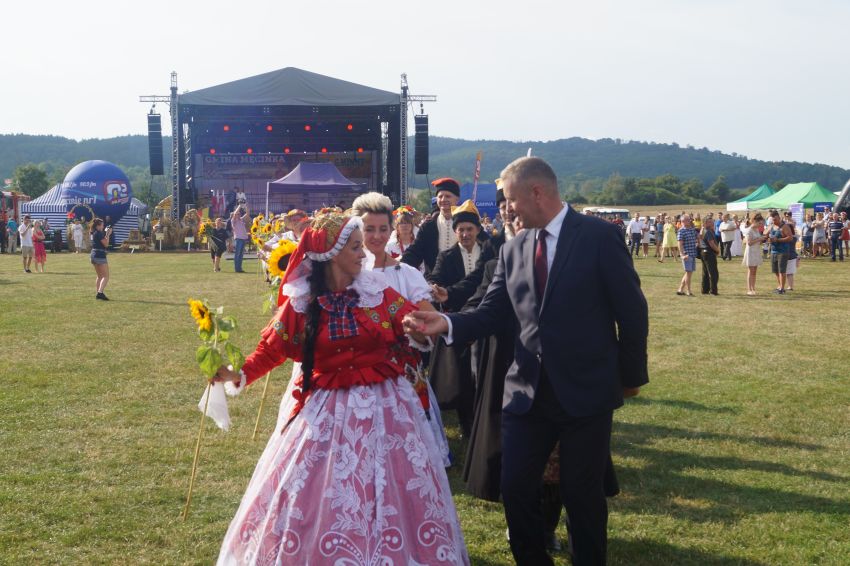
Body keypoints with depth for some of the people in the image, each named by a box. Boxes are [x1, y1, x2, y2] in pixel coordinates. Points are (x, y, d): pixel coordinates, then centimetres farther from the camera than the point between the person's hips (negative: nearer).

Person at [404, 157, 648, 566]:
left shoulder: (600, 236, -8)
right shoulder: (513, 250, 7)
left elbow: (631, 310, -5)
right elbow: (490, 315, 3)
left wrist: (632, 375, 0)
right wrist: (447, 323, -15)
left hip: (586, 390, -4)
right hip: (528, 390, 5)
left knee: (582, 493, 8)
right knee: (515, 487, 8)